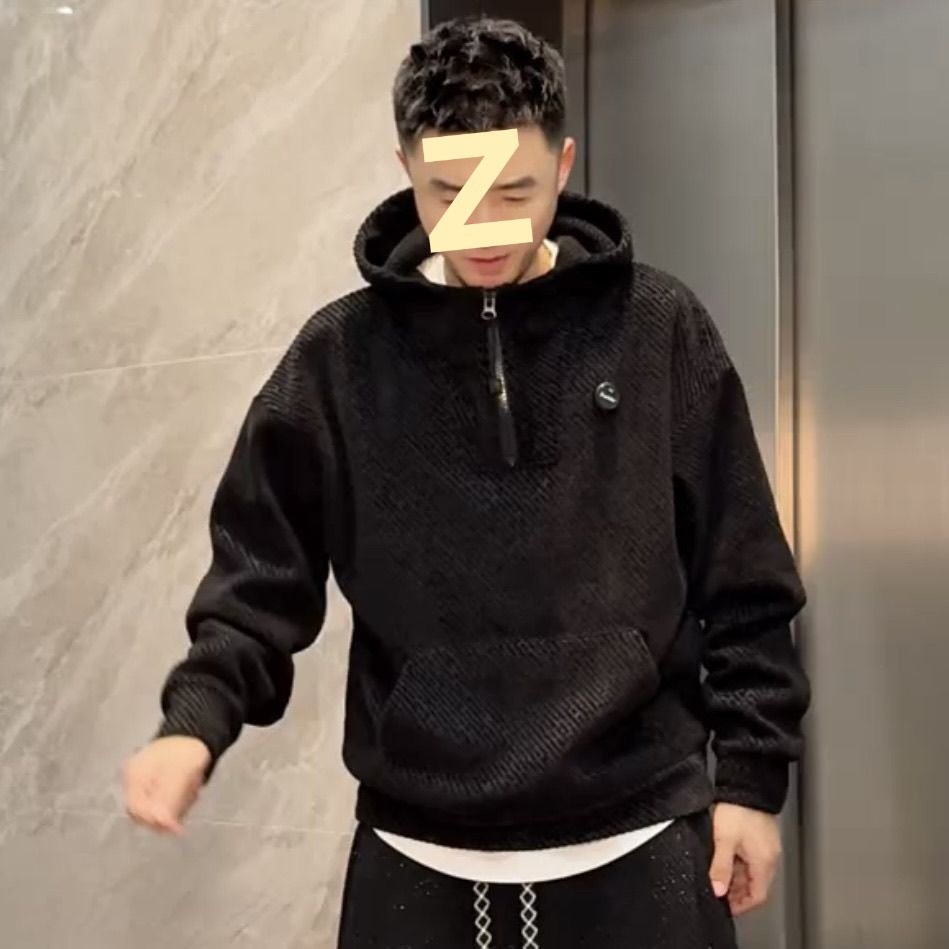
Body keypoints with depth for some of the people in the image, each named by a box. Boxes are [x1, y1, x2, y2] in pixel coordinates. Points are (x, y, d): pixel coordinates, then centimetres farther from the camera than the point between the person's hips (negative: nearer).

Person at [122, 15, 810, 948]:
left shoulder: (660, 329, -2)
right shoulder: (341, 355, 0)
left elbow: (743, 587, 2)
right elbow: (264, 575, 3)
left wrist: (752, 776, 1)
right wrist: (195, 722, -12)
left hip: (637, 844, 0)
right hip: (416, 853, 1)